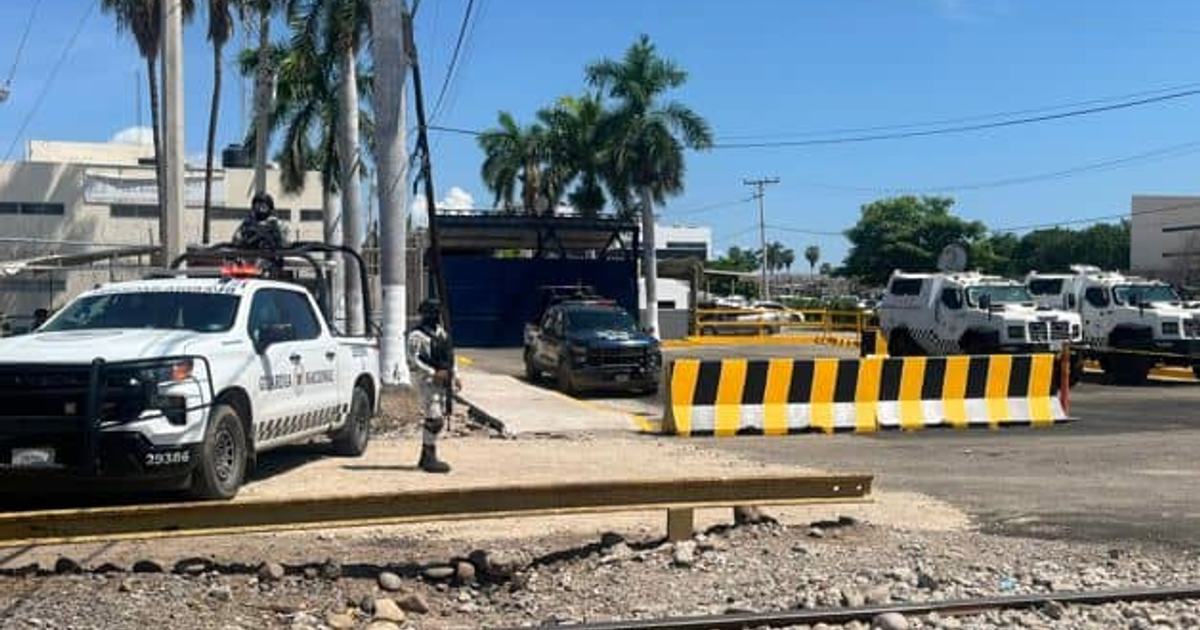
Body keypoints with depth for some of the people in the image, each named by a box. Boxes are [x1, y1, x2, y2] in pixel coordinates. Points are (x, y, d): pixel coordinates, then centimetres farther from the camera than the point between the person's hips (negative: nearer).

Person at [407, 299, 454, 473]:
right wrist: (433, 373, -23)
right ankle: (430, 459, -5)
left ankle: (425, 457, 22)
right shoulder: (417, 335, -13)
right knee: (434, 419, -12)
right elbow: (413, 359, -18)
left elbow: (448, 355, 20)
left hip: (440, 380, 9)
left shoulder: (440, 331, 13)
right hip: (425, 379, -9)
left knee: (437, 419, 12)